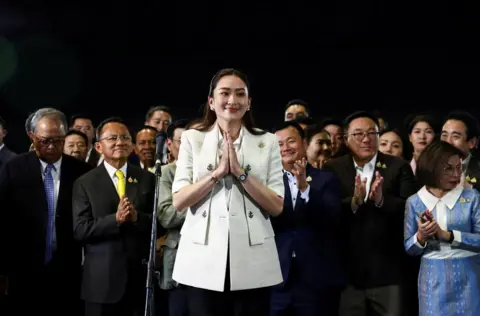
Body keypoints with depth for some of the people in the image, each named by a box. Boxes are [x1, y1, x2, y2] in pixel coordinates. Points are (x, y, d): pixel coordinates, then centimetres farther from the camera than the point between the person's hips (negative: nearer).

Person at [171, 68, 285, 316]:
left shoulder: (267, 142, 6)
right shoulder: (192, 139, 6)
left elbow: (277, 206, -2)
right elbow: (178, 201, -2)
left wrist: (240, 172, -12)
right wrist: (218, 171, -12)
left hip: (253, 261, 0)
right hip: (204, 260, 0)